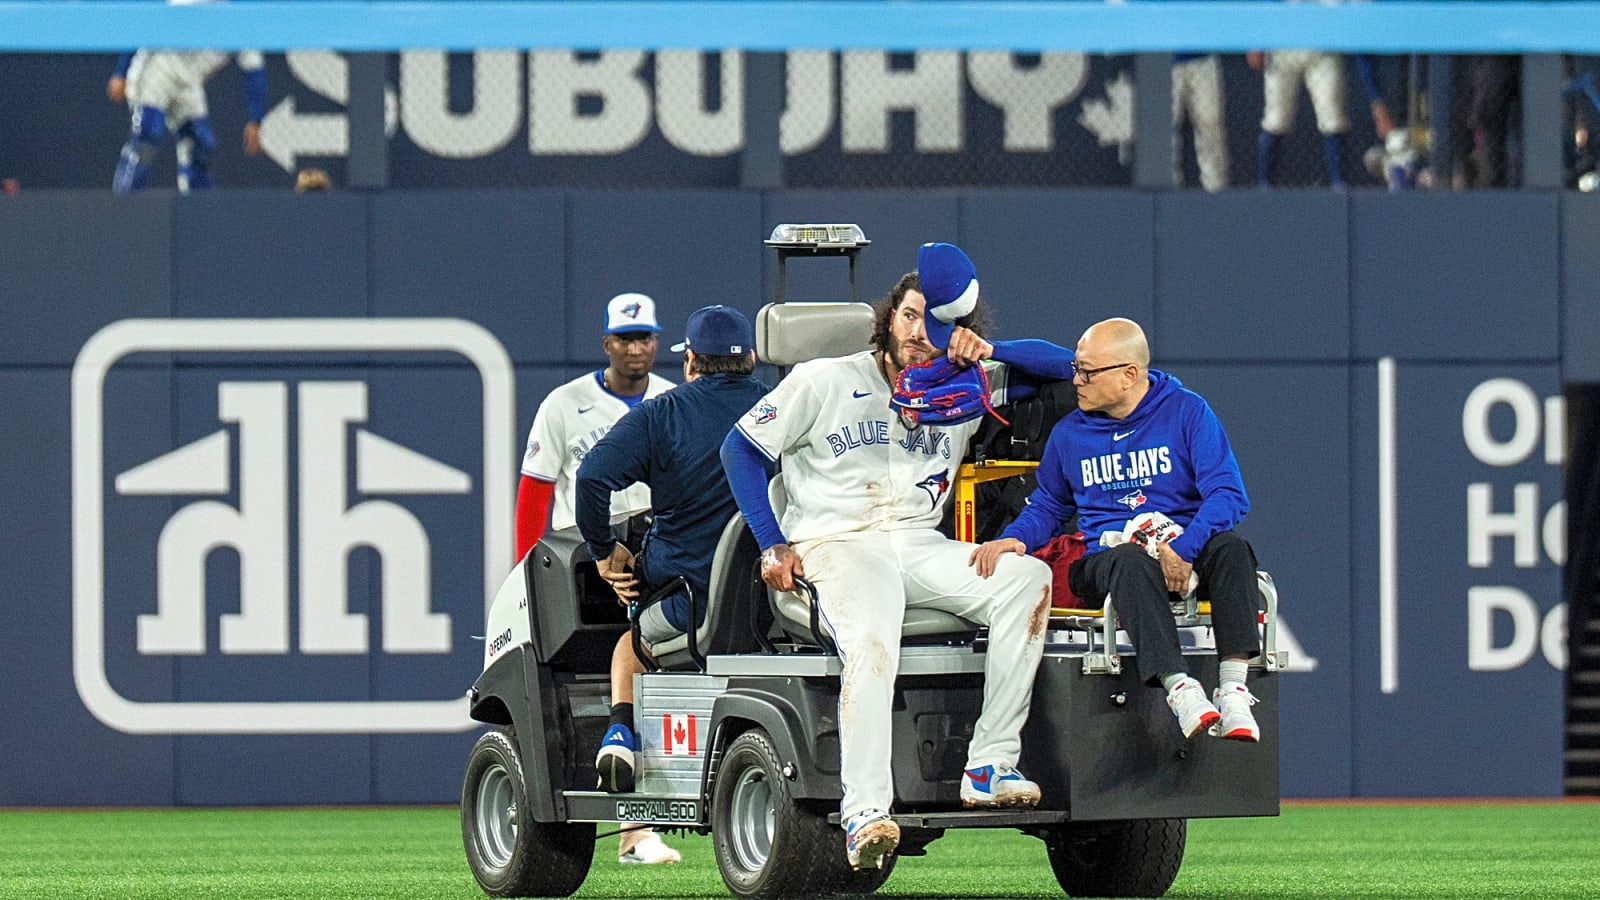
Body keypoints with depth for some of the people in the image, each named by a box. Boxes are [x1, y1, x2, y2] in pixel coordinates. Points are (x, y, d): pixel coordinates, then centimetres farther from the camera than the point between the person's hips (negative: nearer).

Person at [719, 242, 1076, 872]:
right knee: (871, 641, -36)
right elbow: (741, 448, 9)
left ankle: (989, 768, -24)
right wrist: (773, 545, -2)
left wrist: (988, 351, -1)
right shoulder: (827, 381, 7)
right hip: (835, 546, -4)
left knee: (1029, 579, -22)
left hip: (921, 548, 4)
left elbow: (1063, 365, 17)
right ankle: (864, 813, -45)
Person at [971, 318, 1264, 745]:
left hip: (1184, 550, 0)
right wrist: (1014, 539, 1)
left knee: (1230, 547, -35)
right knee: (1131, 562, -37)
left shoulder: (1187, 412, 3)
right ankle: (1179, 687, -51)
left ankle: (1233, 688, -43)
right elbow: (1047, 506, 25)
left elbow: (1228, 494, -6)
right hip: (1106, 559, 0)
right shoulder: (1070, 433, 13)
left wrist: (1183, 548, -23)